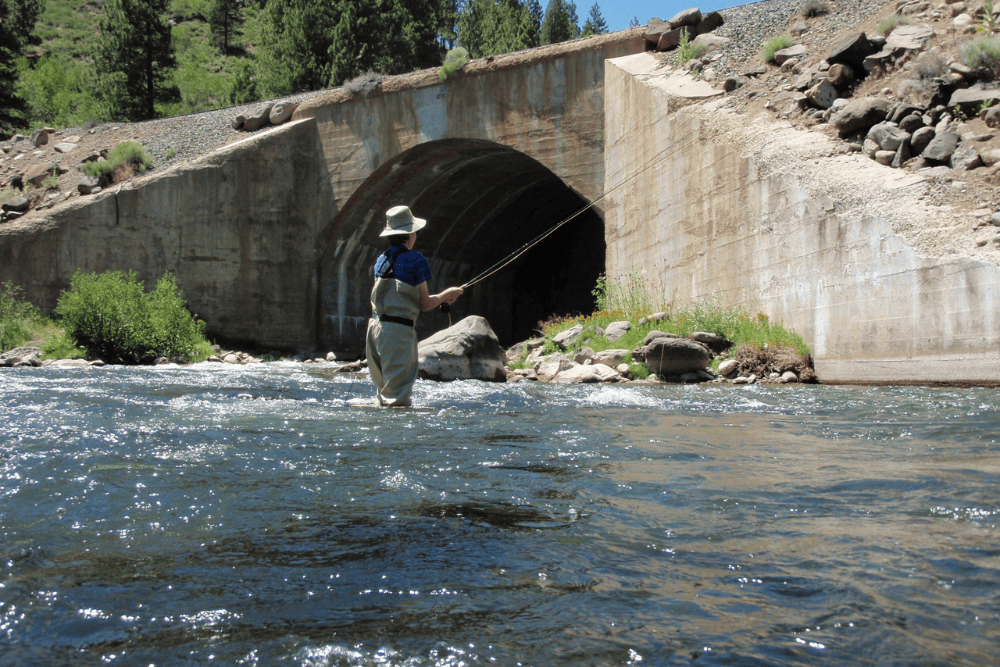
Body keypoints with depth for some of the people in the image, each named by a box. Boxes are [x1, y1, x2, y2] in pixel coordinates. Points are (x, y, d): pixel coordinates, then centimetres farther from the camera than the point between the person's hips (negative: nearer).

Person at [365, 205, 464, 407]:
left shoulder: (381, 260, 15)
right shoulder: (416, 260, -5)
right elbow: (424, 304, -2)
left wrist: (440, 298, 28)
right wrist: (446, 295, 18)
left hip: (375, 327, 7)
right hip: (399, 329, -7)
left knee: (383, 388, 16)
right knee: (398, 398, -5)